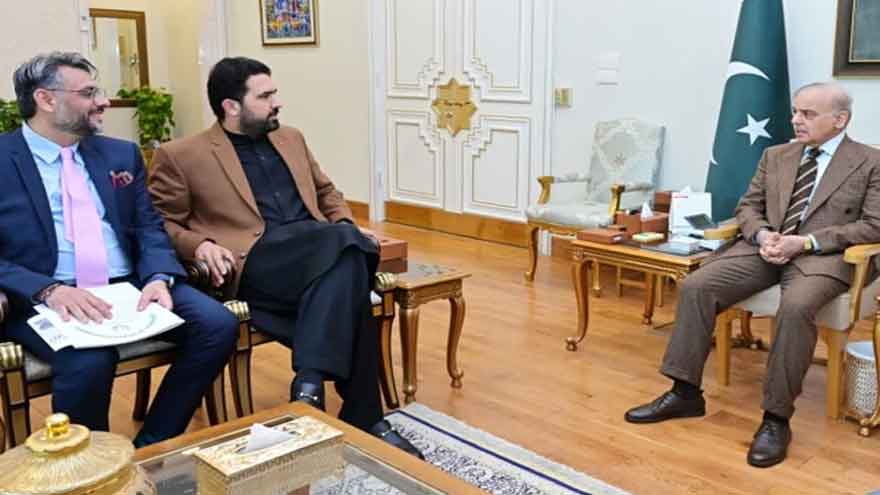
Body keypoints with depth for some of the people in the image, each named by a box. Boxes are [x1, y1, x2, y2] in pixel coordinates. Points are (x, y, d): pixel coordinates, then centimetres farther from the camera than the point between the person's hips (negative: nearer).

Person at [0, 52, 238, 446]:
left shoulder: (121, 154, 17)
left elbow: (149, 228, 12)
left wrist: (159, 278, -10)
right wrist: (49, 290, -22)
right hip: (46, 300, -4)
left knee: (219, 325, -18)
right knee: (89, 361, -35)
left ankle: (151, 448, -2)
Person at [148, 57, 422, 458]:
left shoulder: (290, 139, 24)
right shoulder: (181, 156, 8)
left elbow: (327, 193, 30)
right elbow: (161, 224, 6)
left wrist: (345, 227, 10)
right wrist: (200, 245, -14)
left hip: (320, 252, 5)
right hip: (254, 259, -5)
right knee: (345, 245, -33)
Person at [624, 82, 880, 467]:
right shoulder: (775, 156, 17)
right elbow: (748, 206, 17)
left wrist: (806, 242, -17)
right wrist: (762, 234, -8)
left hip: (821, 254, -4)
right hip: (765, 248, 5)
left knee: (796, 306, -38)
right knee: (696, 286, -18)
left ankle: (776, 418, -25)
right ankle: (685, 393, -10)